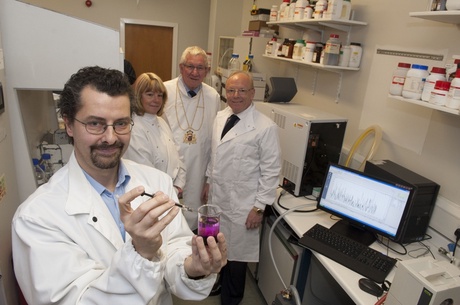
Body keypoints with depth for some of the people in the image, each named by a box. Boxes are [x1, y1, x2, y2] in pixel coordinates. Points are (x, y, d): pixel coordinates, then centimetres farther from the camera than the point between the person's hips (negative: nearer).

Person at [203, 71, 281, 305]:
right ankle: (218, 281, 51)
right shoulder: (220, 117, 2)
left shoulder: (265, 127, -18)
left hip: (242, 203, -5)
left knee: (236, 251, 11)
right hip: (217, 196, 6)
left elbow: (271, 171, -15)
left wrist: (260, 207, -14)